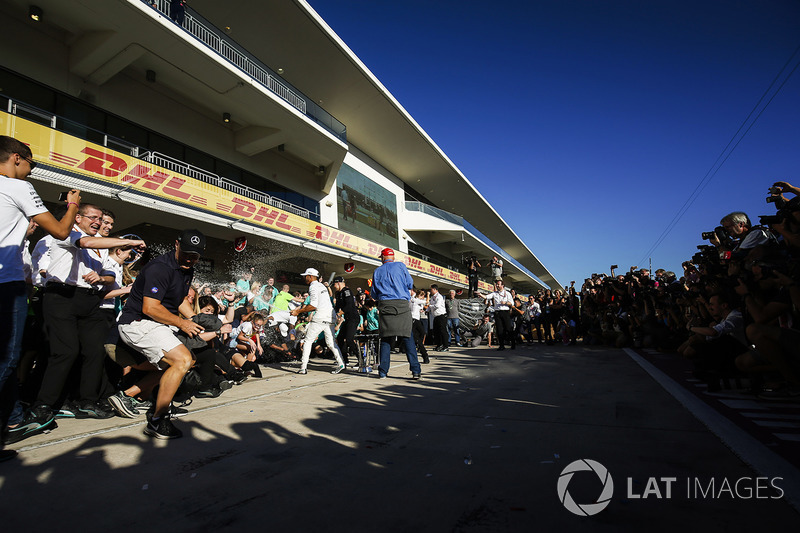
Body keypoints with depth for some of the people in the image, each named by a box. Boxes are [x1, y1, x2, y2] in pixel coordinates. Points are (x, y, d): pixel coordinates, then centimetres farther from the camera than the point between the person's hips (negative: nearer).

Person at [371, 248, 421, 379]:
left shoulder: (377, 271, 12)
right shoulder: (400, 266, 8)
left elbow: (374, 294, 15)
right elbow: (410, 284, 8)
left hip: (385, 305, 1)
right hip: (402, 304, -1)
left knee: (385, 338, 7)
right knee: (408, 338, 1)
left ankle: (383, 371, 6)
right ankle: (415, 370, -3)